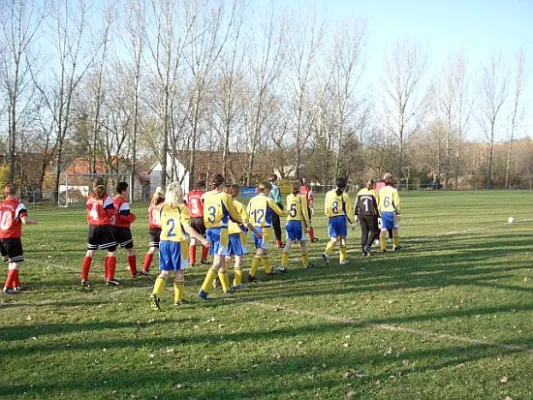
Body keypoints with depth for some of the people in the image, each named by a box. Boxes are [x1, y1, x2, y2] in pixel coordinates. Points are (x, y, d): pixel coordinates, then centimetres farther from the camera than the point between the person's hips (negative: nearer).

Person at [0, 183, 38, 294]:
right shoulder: (18, 205, -11)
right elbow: (25, 220, -23)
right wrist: (34, 221, -5)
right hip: (13, 238, -7)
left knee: (11, 262, 19)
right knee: (17, 263, -1)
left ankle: (16, 285, 25)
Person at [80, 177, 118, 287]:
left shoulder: (89, 198, 4)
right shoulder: (106, 198, -10)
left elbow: (88, 211, 10)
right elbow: (111, 213, -9)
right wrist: (114, 208, 10)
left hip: (92, 227, 5)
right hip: (104, 227, -5)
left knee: (89, 253, 13)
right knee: (112, 252, 4)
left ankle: (84, 279, 13)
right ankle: (110, 278, -1)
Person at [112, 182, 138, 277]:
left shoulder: (112, 201, 8)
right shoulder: (123, 202, -16)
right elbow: (125, 217, -21)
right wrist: (133, 217, -3)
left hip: (112, 228, 7)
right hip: (122, 229, -6)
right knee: (130, 249, 10)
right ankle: (134, 273, 18)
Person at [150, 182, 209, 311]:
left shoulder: (162, 208, 2)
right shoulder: (182, 209, -12)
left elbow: (161, 225, 13)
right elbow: (187, 228, -19)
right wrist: (202, 239, -17)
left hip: (164, 242, 4)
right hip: (178, 242, -4)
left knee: (165, 272, 7)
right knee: (179, 272, 12)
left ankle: (156, 294, -16)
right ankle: (178, 299, 22)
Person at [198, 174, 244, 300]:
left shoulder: (206, 196, 3)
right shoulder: (225, 197, -12)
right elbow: (233, 214, -2)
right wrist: (240, 221, 20)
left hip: (209, 231, 6)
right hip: (221, 231, -6)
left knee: (221, 261, 19)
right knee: (217, 263, -4)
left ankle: (226, 288, 31)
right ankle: (204, 289, -15)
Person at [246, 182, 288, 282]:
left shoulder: (252, 200, 4)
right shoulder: (268, 200, -9)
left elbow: (247, 215, 4)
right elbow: (280, 212, 2)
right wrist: (287, 213, 21)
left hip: (254, 229, 6)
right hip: (264, 230, -6)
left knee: (262, 250, 21)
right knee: (260, 252, -4)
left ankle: (268, 270, 35)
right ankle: (251, 274, -11)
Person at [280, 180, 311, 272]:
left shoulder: (288, 197, 4)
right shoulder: (302, 197, -9)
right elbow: (304, 212, -9)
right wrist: (307, 225, -4)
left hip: (290, 222, 4)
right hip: (299, 222, -3)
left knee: (288, 244, 1)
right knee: (303, 243, 13)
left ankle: (284, 265, -9)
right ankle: (305, 264, 27)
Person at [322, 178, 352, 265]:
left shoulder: (329, 194, 2)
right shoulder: (344, 195, -5)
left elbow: (326, 209, 5)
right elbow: (348, 210, -2)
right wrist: (351, 221, 6)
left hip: (332, 218, 2)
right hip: (342, 218, -2)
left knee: (334, 238, 9)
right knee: (342, 238, 9)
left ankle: (327, 253, -17)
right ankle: (342, 259, 13)